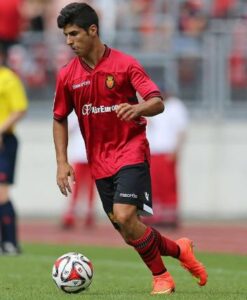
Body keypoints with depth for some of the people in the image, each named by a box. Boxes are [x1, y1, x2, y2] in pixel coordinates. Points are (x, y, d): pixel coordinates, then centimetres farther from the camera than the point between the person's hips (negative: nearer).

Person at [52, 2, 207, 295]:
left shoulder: (125, 64, -8)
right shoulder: (67, 75, 3)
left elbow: (157, 103, -13)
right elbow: (59, 120, 13)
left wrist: (138, 109, -36)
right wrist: (62, 163, 4)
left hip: (131, 152, -5)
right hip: (100, 163, 5)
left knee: (124, 217, -22)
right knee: (130, 234, 3)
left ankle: (161, 277, -4)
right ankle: (179, 251, 28)